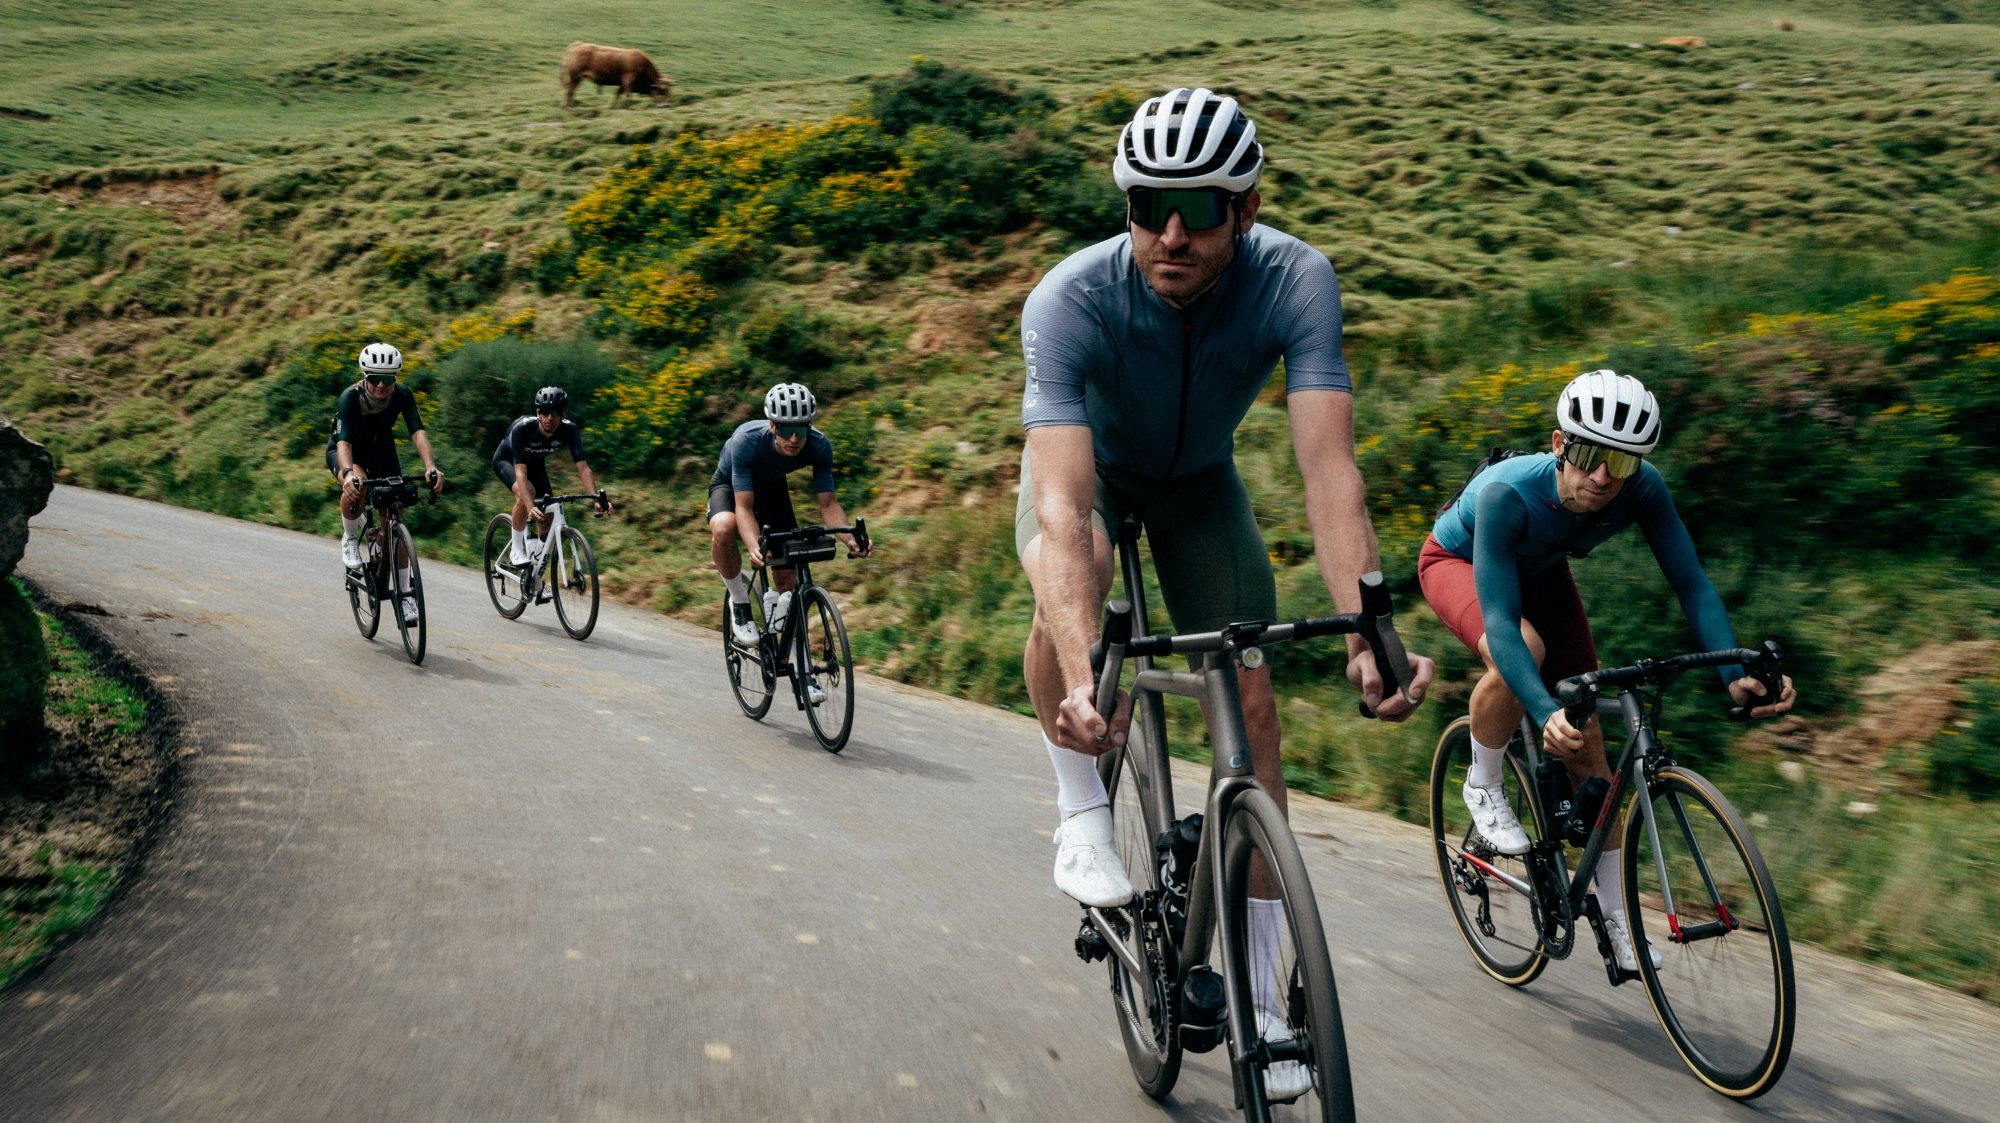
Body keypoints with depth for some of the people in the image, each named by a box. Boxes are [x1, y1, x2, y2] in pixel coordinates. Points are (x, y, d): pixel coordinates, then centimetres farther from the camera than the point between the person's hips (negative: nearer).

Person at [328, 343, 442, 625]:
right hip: (346, 453, -3)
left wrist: (431, 466, -54)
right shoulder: (350, 398, -32)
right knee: (357, 486, -39)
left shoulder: (402, 396, -25)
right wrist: (348, 473, -63)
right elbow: (343, 441, -43)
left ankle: (404, 595, 5)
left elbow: (417, 432, -36)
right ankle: (350, 539, -10)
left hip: (381, 452, 3)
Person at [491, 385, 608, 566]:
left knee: (548, 517, -7)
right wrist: (530, 507, -60)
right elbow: (520, 472, -46)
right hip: (506, 460, -4)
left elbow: (582, 467, -34)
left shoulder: (569, 430, -30)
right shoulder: (522, 428, -39)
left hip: (536, 463, 4)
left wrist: (598, 497, -50)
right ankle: (517, 550, -18)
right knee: (526, 492, -35)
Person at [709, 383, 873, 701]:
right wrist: (754, 548, -58)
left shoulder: (819, 446, -31)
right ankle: (739, 604, -13)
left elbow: (828, 503, -26)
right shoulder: (747, 441, -40)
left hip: (773, 488, 3)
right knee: (723, 529, -39)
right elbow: (744, 507, -41)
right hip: (730, 484, -3)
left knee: (788, 577, -4)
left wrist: (851, 540, -44)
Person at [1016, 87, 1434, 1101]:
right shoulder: (1070, 300, -37)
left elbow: (1327, 463, -41)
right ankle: (1082, 818, -13)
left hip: (1197, 477, 2)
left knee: (1250, 699, -7)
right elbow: (1065, 503, -47)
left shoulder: (1294, 281, -32)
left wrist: (1366, 633, -55)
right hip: (1089, 464, -2)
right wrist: (1081, 677, -61)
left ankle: (1257, 993, 5)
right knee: (1070, 578, -38)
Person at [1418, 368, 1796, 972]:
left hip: (1541, 572, 4)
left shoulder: (1643, 489, -30)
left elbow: (1692, 584, -27)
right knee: (1526, 651, -37)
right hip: (1456, 562, -4)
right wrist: (1545, 714, -58)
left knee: (1587, 742, -2)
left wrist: (1736, 674, -42)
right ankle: (1483, 787, -9)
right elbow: (1500, 619, -46)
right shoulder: (1507, 493, -42)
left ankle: (1615, 916, 9)